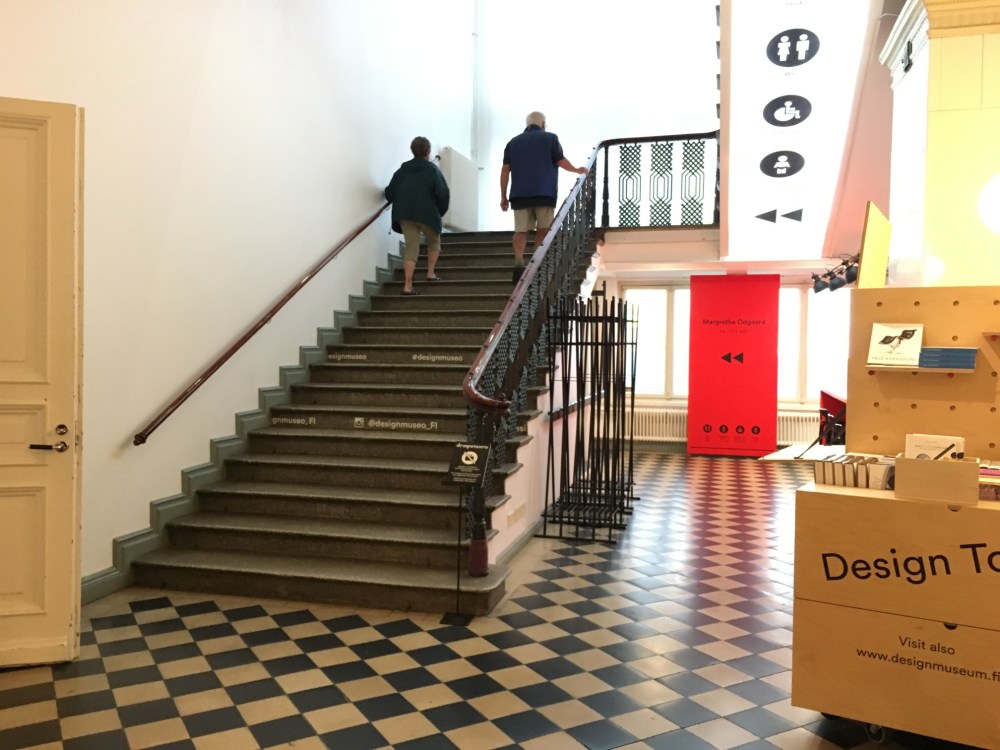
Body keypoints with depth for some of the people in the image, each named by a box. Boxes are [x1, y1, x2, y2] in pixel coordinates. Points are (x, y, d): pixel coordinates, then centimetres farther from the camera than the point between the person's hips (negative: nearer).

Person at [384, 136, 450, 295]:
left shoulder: (402, 170, 12)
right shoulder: (432, 169, 1)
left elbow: (389, 193, 9)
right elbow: (443, 193, -8)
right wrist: (441, 211, 7)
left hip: (404, 215, 3)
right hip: (427, 214, -3)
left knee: (411, 248, 3)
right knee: (434, 241, 23)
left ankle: (408, 285, -9)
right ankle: (430, 273, 16)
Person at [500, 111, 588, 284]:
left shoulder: (513, 142, 14)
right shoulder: (550, 138, 6)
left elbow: (505, 170, 7)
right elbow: (561, 161, 0)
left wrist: (503, 196, 9)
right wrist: (578, 170, 18)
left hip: (520, 194, 2)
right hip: (544, 193, -2)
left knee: (521, 230, 2)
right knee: (543, 230, 7)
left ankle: (518, 261, -18)